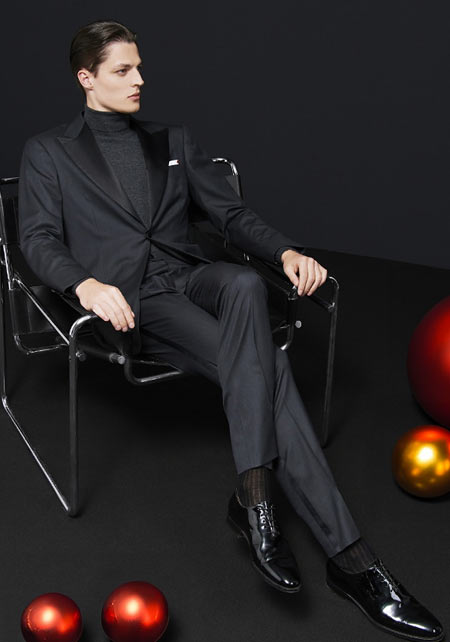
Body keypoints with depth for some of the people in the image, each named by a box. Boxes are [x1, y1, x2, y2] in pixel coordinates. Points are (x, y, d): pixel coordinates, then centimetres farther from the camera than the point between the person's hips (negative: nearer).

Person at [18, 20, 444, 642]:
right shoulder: (47, 152, 14)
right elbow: (39, 238, 1)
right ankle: (349, 556, -30)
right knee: (266, 363, -29)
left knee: (246, 284, -37)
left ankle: (253, 496, -36)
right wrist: (85, 283, -21)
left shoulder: (174, 140, 23)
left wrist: (286, 250, -6)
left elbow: (231, 213, 16)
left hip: (192, 275, 3)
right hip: (132, 298, -3)